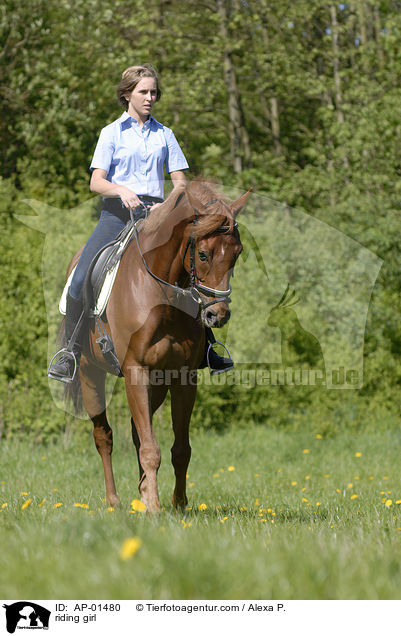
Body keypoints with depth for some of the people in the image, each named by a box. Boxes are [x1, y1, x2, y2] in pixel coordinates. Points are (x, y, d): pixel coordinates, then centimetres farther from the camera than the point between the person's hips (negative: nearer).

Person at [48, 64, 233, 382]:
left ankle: (204, 350, -1)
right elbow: (96, 182, -4)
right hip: (118, 212, -2)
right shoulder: (112, 132, 6)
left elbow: (180, 182, 10)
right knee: (82, 277, -20)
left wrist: (167, 205, -10)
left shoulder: (164, 134, 13)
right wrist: (122, 190, -25)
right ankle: (72, 355, -12)